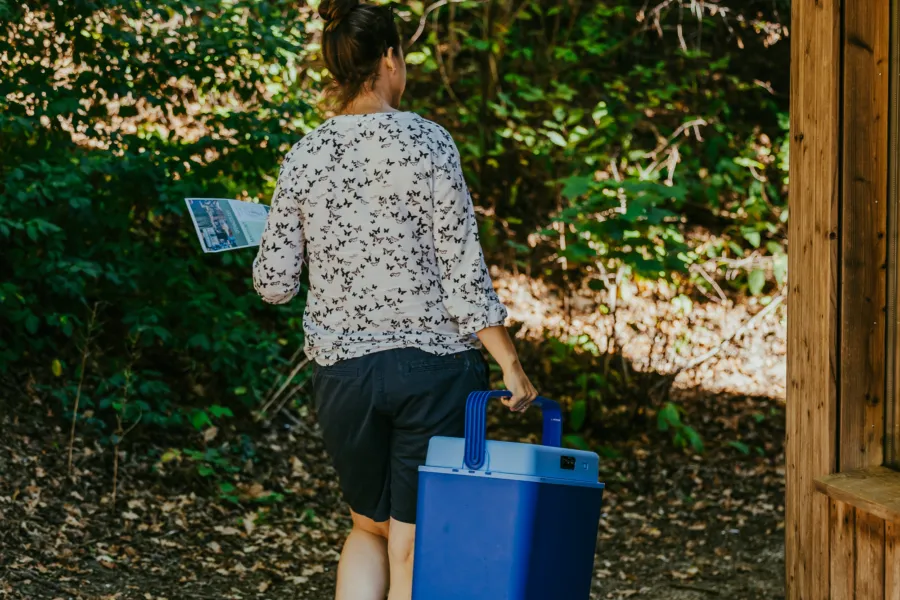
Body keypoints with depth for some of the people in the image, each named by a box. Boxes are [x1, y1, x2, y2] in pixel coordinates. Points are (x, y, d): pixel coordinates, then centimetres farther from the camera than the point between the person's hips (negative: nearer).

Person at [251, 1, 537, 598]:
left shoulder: (304, 157, 1)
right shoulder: (426, 141, -8)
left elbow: (274, 284, 4)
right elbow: (463, 268, -11)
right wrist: (510, 364, -6)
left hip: (343, 371, 3)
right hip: (435, 367, -3)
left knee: (369, 527, 23)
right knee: (413, 546, 6)